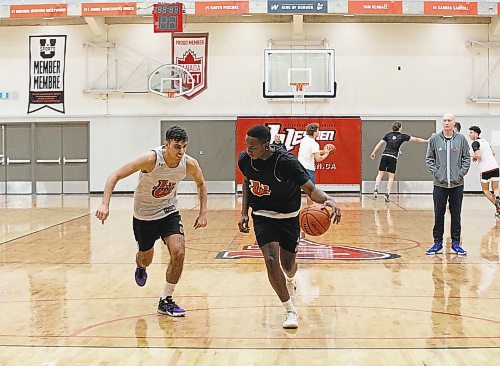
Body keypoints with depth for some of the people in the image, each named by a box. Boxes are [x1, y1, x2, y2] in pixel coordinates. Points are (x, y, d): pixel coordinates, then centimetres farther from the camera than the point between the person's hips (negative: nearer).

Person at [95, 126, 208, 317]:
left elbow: (201, 184, 5)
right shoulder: (151, 159, -30)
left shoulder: (189, 164, -18)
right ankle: (140, 268, 56)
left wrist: (203, 213, -1)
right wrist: (105, 204, -37)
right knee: (146, 256, 15)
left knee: (178, 253, -17)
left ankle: (166, 301, 1)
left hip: (169, 211, 2)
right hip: (144, 215, -2)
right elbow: (115, 176, -25)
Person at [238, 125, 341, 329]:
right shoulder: (245, 159, -14)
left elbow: (310, 189, -26)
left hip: (287, 216, -2)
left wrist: (328, 200, -47)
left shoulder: (286, 161, -28)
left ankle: (290, 282, 50)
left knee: (287, 264, 9)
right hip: (262, 216, 2)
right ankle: (290, 310, -3)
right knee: (271, 260, -18)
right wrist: (244, 213, 2)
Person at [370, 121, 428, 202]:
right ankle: (387, 193, -5)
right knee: (391, 177, 3)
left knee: (380, 173, 9)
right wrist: (427, 141, 13)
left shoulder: (388, 134, 12)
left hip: (385, 156, 2)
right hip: (393, 157, -2)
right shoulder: (402, 136, 4)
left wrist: (373, 153, 12)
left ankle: (376, 189, -10)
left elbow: (380, 143, 8)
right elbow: (415, 139, 6)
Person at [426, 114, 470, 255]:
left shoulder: (461, 139, 2)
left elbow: (467, 158, 5)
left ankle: (456, 243, 14)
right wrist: (435, 172, -6)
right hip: (440, 184, 0)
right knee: (438, 214, 4)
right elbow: (429, 158, 5)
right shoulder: (434, 139, 2)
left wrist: (461, 173, -6)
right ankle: (437, 242, 12)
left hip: (457, 184, 0)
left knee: (456, 214, 6)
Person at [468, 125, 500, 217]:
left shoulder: (475, 143, -8)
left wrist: (473, 157, 0)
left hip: (485, 169, -6)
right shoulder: (485, 141, 17)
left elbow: (478, 155, -20)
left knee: (485, 190, 11)